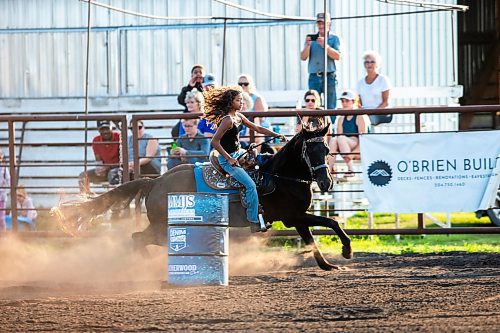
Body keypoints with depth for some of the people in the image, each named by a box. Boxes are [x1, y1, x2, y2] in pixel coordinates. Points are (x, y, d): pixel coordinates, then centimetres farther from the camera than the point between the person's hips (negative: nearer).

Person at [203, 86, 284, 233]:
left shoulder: (238, 116, 5)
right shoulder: (227, 120, -22)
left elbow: (257, 128, 15)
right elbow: (214, 142, -26)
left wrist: (276, 135, 9)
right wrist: (229, 159, -24)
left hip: (238, 153, 10)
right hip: (228, 158, -10)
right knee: (250, 185, -18)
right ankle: (254, 222, -14)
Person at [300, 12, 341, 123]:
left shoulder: (334, 38, 8)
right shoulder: (311, 38, 15)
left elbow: (337, 56, -7)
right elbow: (303, 57, 8)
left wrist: (325, 45, -17)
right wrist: (307, 45, -9)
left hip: (329, 77, -2)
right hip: (314, 77, 2)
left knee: (330, 107, -5)